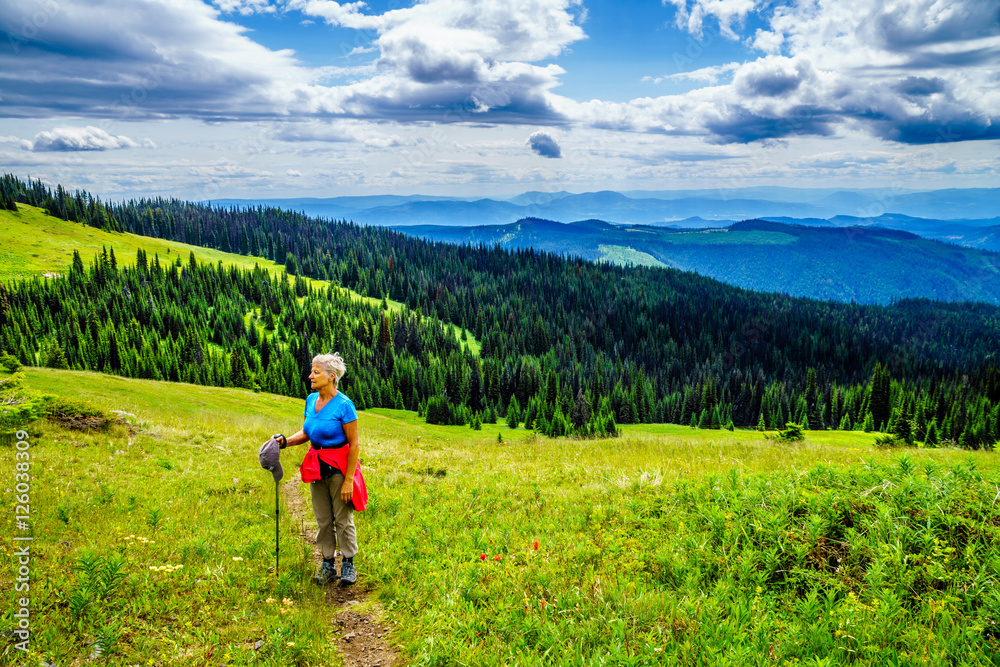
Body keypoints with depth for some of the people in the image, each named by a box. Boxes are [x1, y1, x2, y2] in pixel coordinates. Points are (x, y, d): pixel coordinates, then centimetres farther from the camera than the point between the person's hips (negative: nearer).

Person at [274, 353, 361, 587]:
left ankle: (348, 565, 19)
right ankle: (327, 564, 25)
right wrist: (286, 441, -3)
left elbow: (355, 445, -15)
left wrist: (349, 481, -17)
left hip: (339, 466, -6)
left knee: (343, 519, 3)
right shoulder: (311, 400, 3)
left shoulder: (344, 405, -17)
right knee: (323, 519, 12)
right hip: (316, 466, 6)